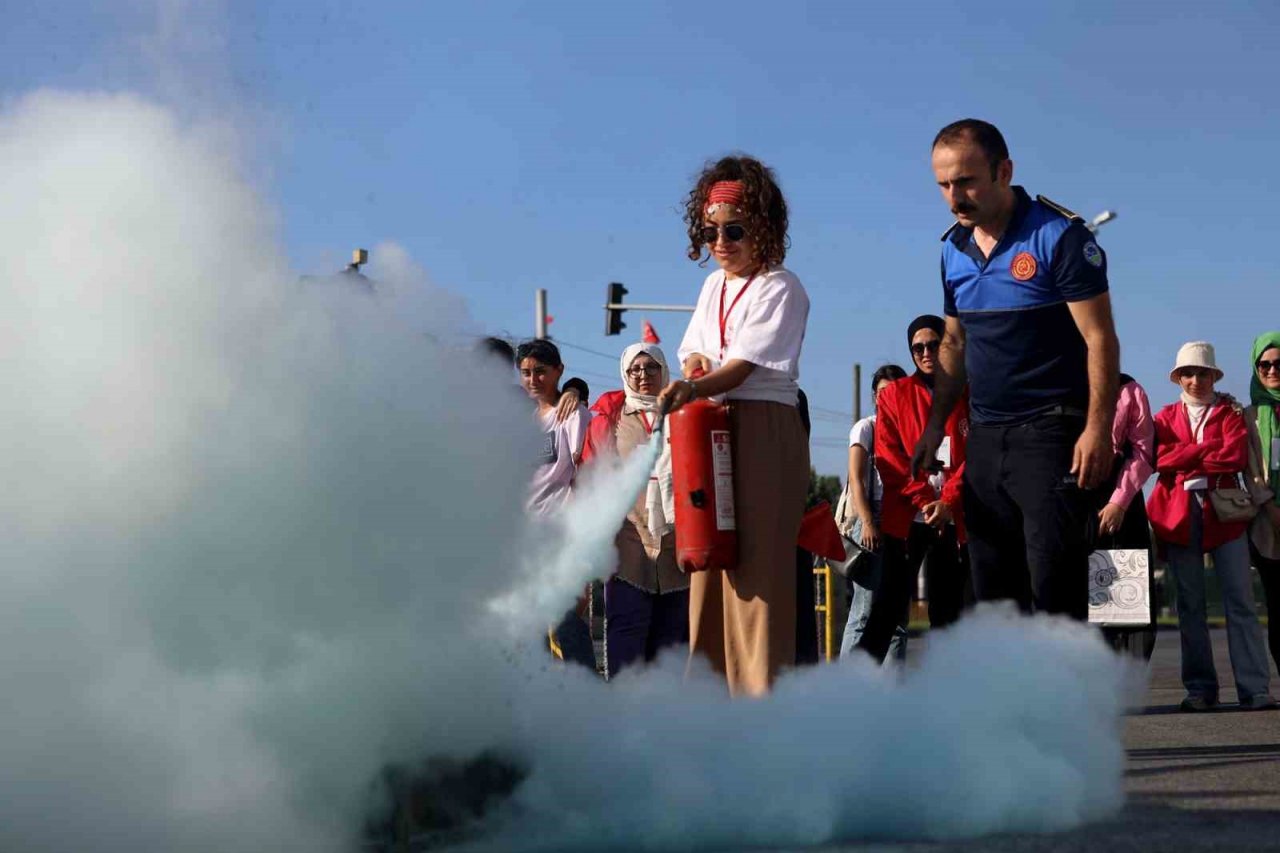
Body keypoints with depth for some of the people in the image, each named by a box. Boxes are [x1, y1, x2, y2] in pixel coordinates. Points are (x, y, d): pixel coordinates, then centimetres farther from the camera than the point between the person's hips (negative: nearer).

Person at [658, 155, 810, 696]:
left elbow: (744, 366, -17)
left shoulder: (779, 288, -7)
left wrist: (692, 388, -34)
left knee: (759, 560, -12)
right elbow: (692, 354, 24)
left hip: (765, 430, -8)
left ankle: (761, 689, -12)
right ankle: (712, 686, 11)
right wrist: (695, 364, -1)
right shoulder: (713, 286, 17)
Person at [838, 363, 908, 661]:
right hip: (873, 523, -5)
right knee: (866, 611, -12)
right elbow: (856, 479, -5)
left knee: (898, 614, 5)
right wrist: (867, 522, -18)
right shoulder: (866, 427, 4)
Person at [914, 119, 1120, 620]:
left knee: (1053, 587, -12)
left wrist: (1098, 429, -20)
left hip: (1050, 432, -7)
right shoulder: (954, 249, 10)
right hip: (985, 437, 7)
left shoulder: (1058, 236, -11)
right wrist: (935, 425, 12)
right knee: (992, 591, 8)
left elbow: (1099, 339, -12)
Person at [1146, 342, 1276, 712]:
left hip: (1224, 513, -1)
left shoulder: (1230, 412, 11)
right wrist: (1208, 449, -10)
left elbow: (1236, 456, -7)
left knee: (1240, 601, -6)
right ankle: (1200, 689, 5)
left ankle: (1254, 689, -8)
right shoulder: (1167, 417, 15)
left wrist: (1185, 460, -7)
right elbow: (1160, 459, -3)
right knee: (1190, 605, 1)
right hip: (1180, 515, 2)